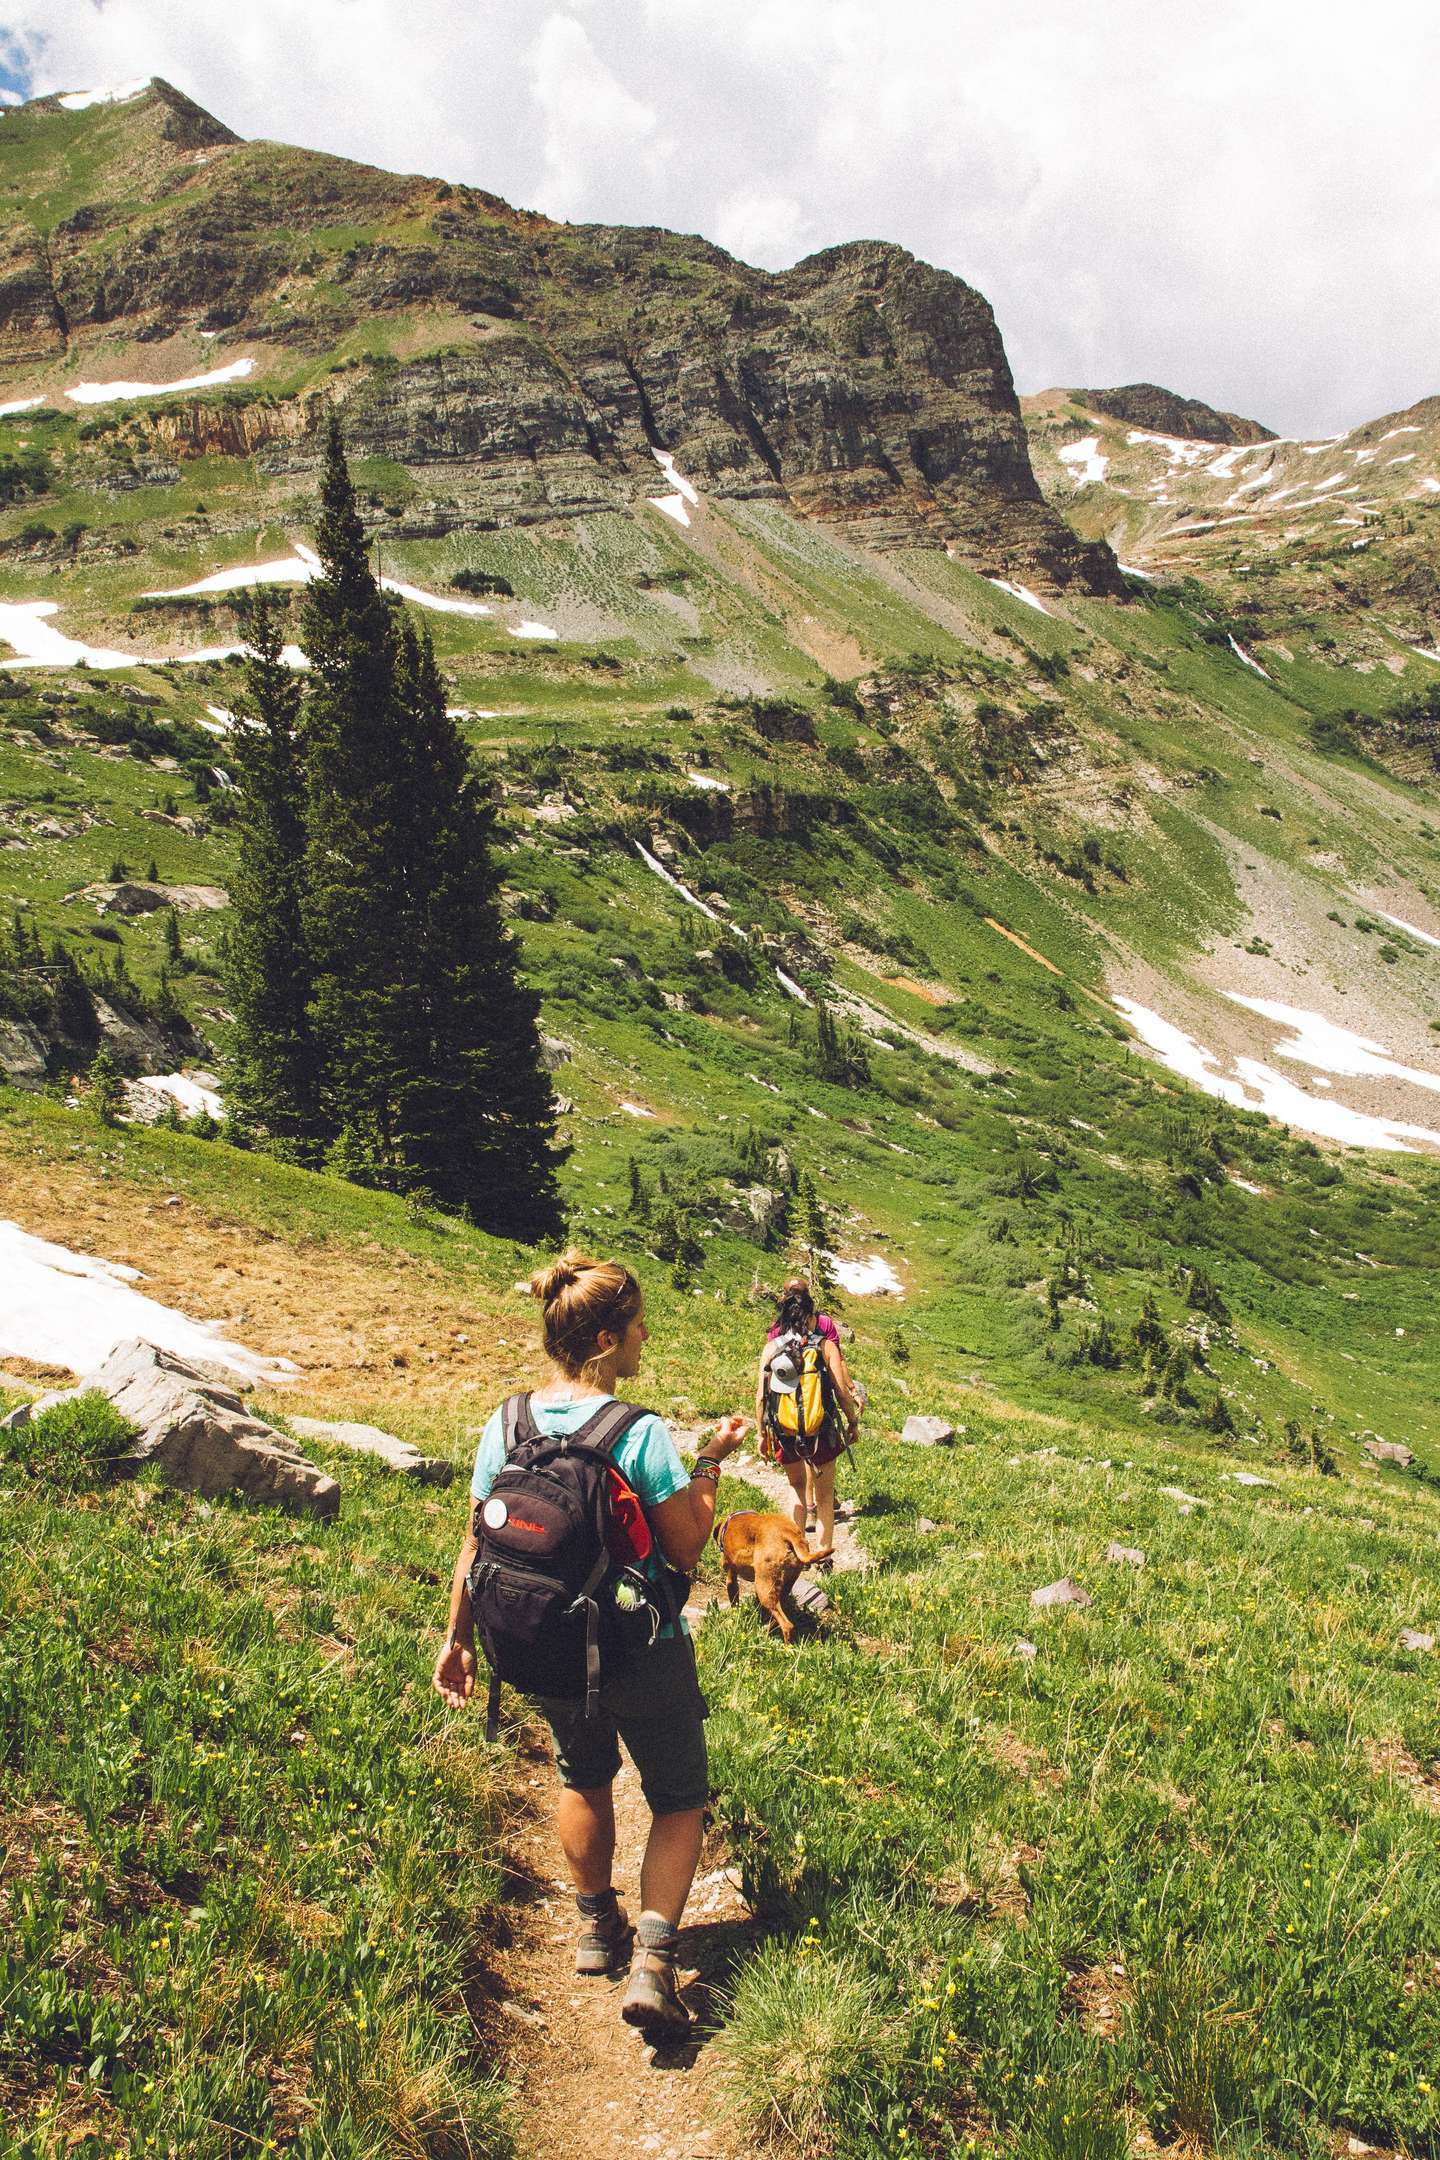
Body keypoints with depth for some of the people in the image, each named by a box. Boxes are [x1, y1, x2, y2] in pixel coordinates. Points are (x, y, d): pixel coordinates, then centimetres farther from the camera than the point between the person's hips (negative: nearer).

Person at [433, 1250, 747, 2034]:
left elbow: (475, 1547, -1)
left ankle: (596, 1925, 45)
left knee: (583, 1777, 31)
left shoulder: (503, 1427, -9)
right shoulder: (641, 1433, -23)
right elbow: (688, 1549, -15)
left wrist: (458, 1639, 12)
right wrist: (710, 1463, -4)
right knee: (678, 1800, 17)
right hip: (644, 1658, -4)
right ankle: (653, 1959, 6)